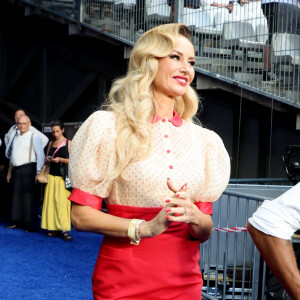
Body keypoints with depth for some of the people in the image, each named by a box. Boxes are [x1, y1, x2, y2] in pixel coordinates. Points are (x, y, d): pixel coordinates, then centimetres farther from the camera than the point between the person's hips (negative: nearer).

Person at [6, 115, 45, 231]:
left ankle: (30, 224, -4)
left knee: (28, 196, -7)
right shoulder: (16, 139, 20)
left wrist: (38, 172, -14)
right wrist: (9, 172, 21)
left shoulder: (33, 137, -1)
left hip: (28, 169, -7)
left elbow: (40, 155, -8)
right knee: (16, 196, 7)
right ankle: (17, 222, 15)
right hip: (16, 170, 7)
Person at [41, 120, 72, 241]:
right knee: (51, 201, 0)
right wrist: (48, 159, -1)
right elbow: (46, 160, 21)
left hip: (63, 177, -5)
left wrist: (60, 159, -17)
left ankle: (64, 229, -10)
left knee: (62, 202, -11)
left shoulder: (68, 143, 0)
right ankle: (54, 228, 5)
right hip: (51, 176, 5)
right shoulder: (51, 144, 16)